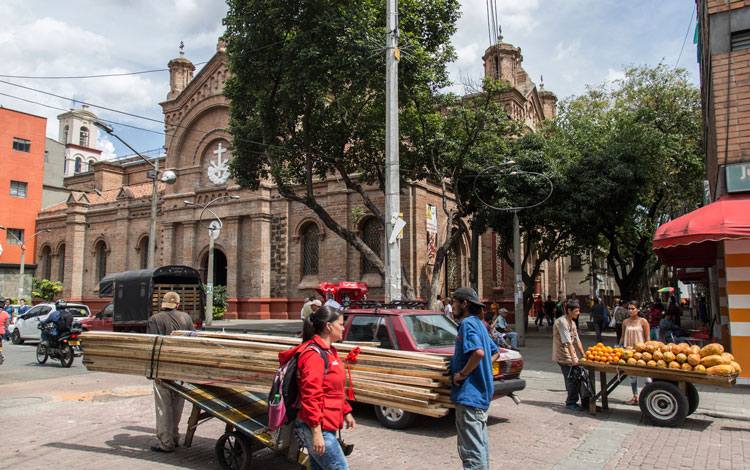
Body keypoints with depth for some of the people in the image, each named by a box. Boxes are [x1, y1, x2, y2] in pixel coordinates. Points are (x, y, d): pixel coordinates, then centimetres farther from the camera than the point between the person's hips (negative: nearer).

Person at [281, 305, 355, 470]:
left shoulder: (328, 351, 13)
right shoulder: (314, 354, -18)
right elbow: (310, 396, -22)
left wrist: (346, 412, 24)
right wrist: (316, 432, -22)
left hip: (326, 426, 10)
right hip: (318, 428, -10)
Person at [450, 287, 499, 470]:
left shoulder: (467, 324, -15)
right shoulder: (479, 324, 15)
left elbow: (478, 352, -30)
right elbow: (495, 352, 24)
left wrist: (462, 374, -20)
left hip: (469, 394, -10)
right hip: (482, 392, 10)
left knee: (471, 447, -4)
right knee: (480, 442, 20)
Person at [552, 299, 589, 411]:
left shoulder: (572, 323, 14)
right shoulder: (562, 322, -17)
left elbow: (577, 340, 18)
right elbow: (568, 342, -21)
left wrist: (584, 356, 15)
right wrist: (573, 358, -23)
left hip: (571, 356, 9)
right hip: (563, 357, -9)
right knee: (572, 379, -6)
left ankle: (585, 403, 13)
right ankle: (571, 403, 8)